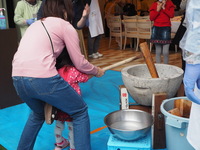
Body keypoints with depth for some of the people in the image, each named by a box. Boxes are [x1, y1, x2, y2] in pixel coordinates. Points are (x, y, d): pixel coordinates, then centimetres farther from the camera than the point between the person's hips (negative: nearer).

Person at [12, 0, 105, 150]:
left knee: (38, 113, 34)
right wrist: (97, 71, 28)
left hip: (18, 79, 7)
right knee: (80, 111, 13)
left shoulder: (36, 24, 26)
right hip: (42, 78, -7)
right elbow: (79, 63, 9)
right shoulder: (65, 26, 8)